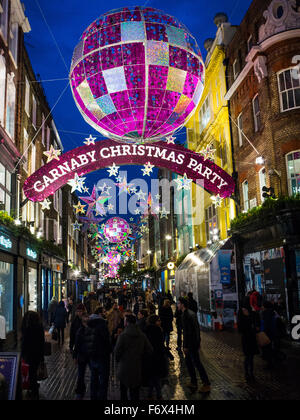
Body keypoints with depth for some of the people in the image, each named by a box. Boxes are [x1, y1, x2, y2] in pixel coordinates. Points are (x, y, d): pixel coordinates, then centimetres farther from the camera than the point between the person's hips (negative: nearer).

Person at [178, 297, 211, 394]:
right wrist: (198, 341, 21)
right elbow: (197, 327, 16)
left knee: (197, 363, -2)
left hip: (191, 343, -10)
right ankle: (193, 383, 23)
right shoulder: (192, 313, 10)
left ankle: (206, 385, 6)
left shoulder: (186, 315, -20)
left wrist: (185, 346, -18)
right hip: (196, 341, 10)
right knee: (188, 361, 17)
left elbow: (186, 332, -22)